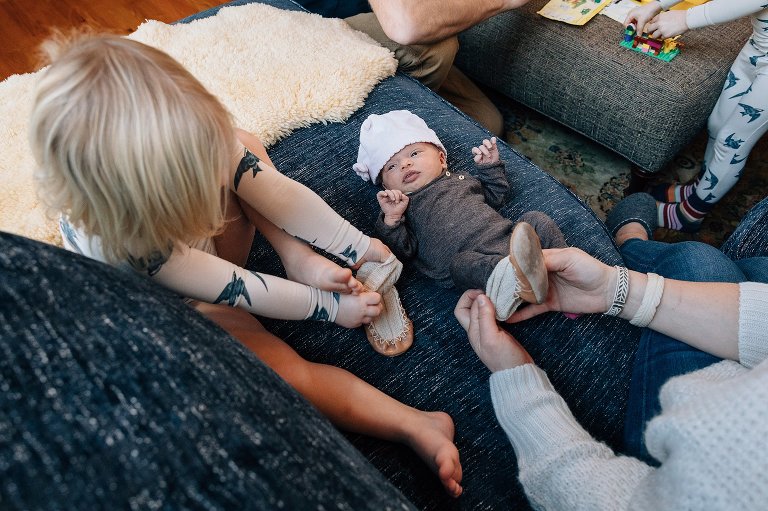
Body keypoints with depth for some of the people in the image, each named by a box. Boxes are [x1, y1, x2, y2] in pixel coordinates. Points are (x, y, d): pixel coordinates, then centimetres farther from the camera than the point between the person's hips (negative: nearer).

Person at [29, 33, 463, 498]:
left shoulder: (195, 143, -29)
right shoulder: (119, 239, -40)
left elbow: (278, 191, -21)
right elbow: (234, 290, -31)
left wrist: (361, 247, -20)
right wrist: (330, 306, -21)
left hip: (209, 256, 6)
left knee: (247, 148, -5)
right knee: (288, 373, -24)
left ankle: (298, 257, -13)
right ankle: (417, 427, -14)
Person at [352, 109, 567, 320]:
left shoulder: (459, 179, 25)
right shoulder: (402, 208, 12)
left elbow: (497, 196, 36)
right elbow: (402, 252, 0)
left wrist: (490, 167, 23)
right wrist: (391, 220, -15)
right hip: (472, 264, -6)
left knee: (537, 220, -7)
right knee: (461, 263, -36)